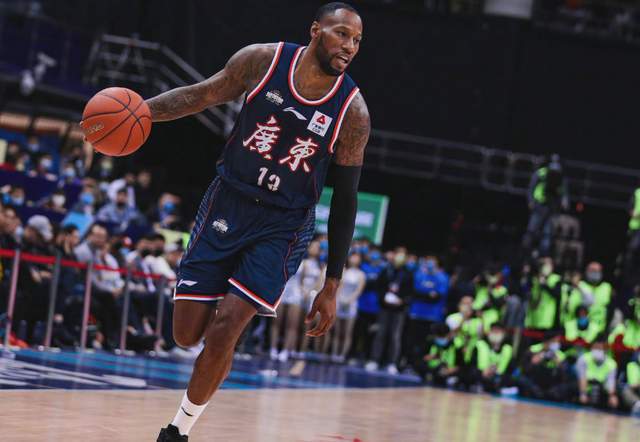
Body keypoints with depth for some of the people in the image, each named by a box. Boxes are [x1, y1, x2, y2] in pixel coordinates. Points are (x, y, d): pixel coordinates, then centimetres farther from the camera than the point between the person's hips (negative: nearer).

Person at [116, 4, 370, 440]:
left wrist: (331, 286, -3)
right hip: (227, 205, 2)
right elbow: (203, 95, 5)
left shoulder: (353, 113, -9)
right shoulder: (263, 61, -7)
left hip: (282, 227, -2)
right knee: (187, 334, 1)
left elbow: (345, 200, -4)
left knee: (223, 331, -15)